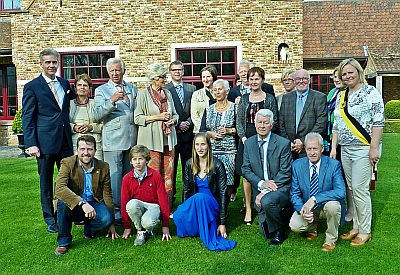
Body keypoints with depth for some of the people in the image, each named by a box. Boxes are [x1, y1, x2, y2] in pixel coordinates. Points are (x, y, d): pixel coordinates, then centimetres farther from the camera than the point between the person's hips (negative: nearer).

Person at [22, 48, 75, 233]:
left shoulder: (64, 83, 11)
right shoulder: (32, 87, -3)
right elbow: (27, 117, -5)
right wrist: (31, 144, -11)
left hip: (65, 140, 4)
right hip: (45, 141, -4)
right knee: (46, 182, 8)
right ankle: (50, 220, 21)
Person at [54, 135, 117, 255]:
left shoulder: (103, 167, -3)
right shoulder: (68, 163, -11)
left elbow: (107, 195, 3)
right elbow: (59, 188, -28)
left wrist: (112, 224, 2)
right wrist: (82, 203, -42)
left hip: (94, 204, 1)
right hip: (73, 206, -1)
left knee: (106, 219, -29)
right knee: (62, 202, -33)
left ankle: (89, 231, 8)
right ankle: (63, 242, -12)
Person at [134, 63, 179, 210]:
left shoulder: (167, 93, 14)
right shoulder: (143, 93, -1)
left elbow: (175, 114, 21)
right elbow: (138, 118, -5)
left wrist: (173, 120, -2)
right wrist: (157, 117, -12)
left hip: (168, 139, 5)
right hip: (152, 140, -5)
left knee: (168, 175, 5)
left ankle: (167, 207, 14)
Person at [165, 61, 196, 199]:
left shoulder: (191, 88, 12)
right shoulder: (164, 89, 1)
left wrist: (188, 122, -6)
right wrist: (178, 124, -9)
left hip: (188, 132, 3)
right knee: (171, 165, 4)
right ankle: (170, 194, 13)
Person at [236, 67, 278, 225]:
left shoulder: (270, 99, 5)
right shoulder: (244, 99, 11)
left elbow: (274, 122, 3)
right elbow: (239, 121, 9)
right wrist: (243, 137, -5)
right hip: (246, 140, 2)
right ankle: (248, 208, 12)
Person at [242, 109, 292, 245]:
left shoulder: (283, 143, -9)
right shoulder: (249, 143, 4)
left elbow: (285, 173, -12)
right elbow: (245, 169, 2)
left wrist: (265, 192, -19)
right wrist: (261, 183, -17)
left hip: (281, 188, -4)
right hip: (260, 191, 4)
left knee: (267, 201, -36)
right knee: (266, 233, 3)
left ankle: (280, 231, -7)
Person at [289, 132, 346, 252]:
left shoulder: (334, 164, -14)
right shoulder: (297, 165, -5)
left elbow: (341, 192, -25)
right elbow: (294, 193, -3)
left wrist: (314, 199, -34)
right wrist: (302, 209, -23)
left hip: (327, 205, -2)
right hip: (306, 207, 2)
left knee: (332, 204, -35)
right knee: (294, 226, -23)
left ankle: (331, 239, -6)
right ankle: (312, 227, 15)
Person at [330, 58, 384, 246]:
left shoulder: (370, 92, -5)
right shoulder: (341, 96, 14)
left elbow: (378, 122, -11)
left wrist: (374, 148, -16)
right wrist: (333, 147, 9)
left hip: (363, 148, -6)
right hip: (345, 150, 7)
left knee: (360, 189, -6)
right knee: (351, 189, 9)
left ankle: (365, 231, 7)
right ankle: (356, 227, 20)